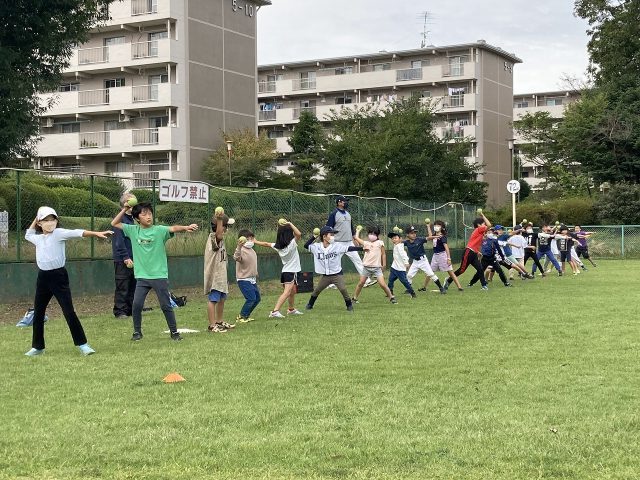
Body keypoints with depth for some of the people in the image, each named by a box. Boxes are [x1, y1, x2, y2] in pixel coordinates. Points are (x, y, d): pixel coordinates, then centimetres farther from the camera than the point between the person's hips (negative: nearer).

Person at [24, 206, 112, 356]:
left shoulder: (59, 233, -7)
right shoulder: (38, 238, 11)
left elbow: (77, 233, -22)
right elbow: (27, 235, 34)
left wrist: (96, 233, -35)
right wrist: (35, 219, 22)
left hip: (58, 276, -6)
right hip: (43, 277, 6)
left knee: (69, 311, -8)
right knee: (38, 313, 12)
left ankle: (82, 344, -2)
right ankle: (37, 346, 25)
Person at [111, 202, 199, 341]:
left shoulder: (159, 230, -5)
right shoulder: (133, 230, 6)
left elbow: (173, 228, -23)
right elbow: (114, 223, 11)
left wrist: (186, 227, -42)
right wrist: (124, 209, 2)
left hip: (160, 276, -2)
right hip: (142, 276, 2)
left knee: (166, 305, 2)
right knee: (137, 304, -3)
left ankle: (174, 332, 15)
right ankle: (137, 332, 15)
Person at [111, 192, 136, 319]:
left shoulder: (131, 220, 15)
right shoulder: (120, 219, -11)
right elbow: (119, 241, -16)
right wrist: (126, 258, -19)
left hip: (132, 259, 8)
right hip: (122, 260, -8)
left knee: (133, 286, 11)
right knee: (122, 287, -4)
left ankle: (131, 310, 18)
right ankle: (120, 311, 2)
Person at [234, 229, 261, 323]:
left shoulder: (252, 251, 13)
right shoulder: (241, 250, -16)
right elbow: (236, 258, -40)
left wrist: (256, 274, 32)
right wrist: (239, 247, -55)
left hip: (252, 279, 9)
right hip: (243, 279, -9)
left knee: (257, 298, 12)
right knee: (251, 298, -16)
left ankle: (246, 316, 22)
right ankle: (241, 316, -3)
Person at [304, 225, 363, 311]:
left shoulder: (337, 245, -11)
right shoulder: (317, 247, -5)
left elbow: (349, 248, -16)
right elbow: (306, 245, -1)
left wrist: (362, 248, -27)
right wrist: (314, 236, -9)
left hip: (337, 274, -2)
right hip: (325, 276, 2)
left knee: (343, 289, -12)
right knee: (317, 290, 9)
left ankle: (349, 305, 6)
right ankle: (310, 304, 29)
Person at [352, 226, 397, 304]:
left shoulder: (380, 243, 2)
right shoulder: (366, 243, 9)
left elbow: (383, 254, 5)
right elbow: (356, 238, 12)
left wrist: (384, 264, 0)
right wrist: (358, 231, 27)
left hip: (377, 267, -3)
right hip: (366, 267, 3)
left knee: (382, 284, -10)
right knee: (361, 283, 4)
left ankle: (391, 297, 4)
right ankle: (354, 298, 17)